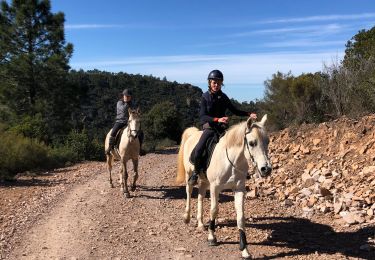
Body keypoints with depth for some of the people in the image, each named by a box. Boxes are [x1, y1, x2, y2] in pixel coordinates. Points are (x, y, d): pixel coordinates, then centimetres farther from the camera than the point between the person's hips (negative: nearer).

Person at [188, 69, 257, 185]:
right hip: (209, 126, -4)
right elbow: (202, 116, -15)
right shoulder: (205, 97, -5)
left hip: (222, 126, 4)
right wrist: (217, 119, -29)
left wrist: (248, 114, 3)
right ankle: (196, 172, -1)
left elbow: (234, 110, 17)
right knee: (198, 149, -25)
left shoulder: (223, 97, 7)